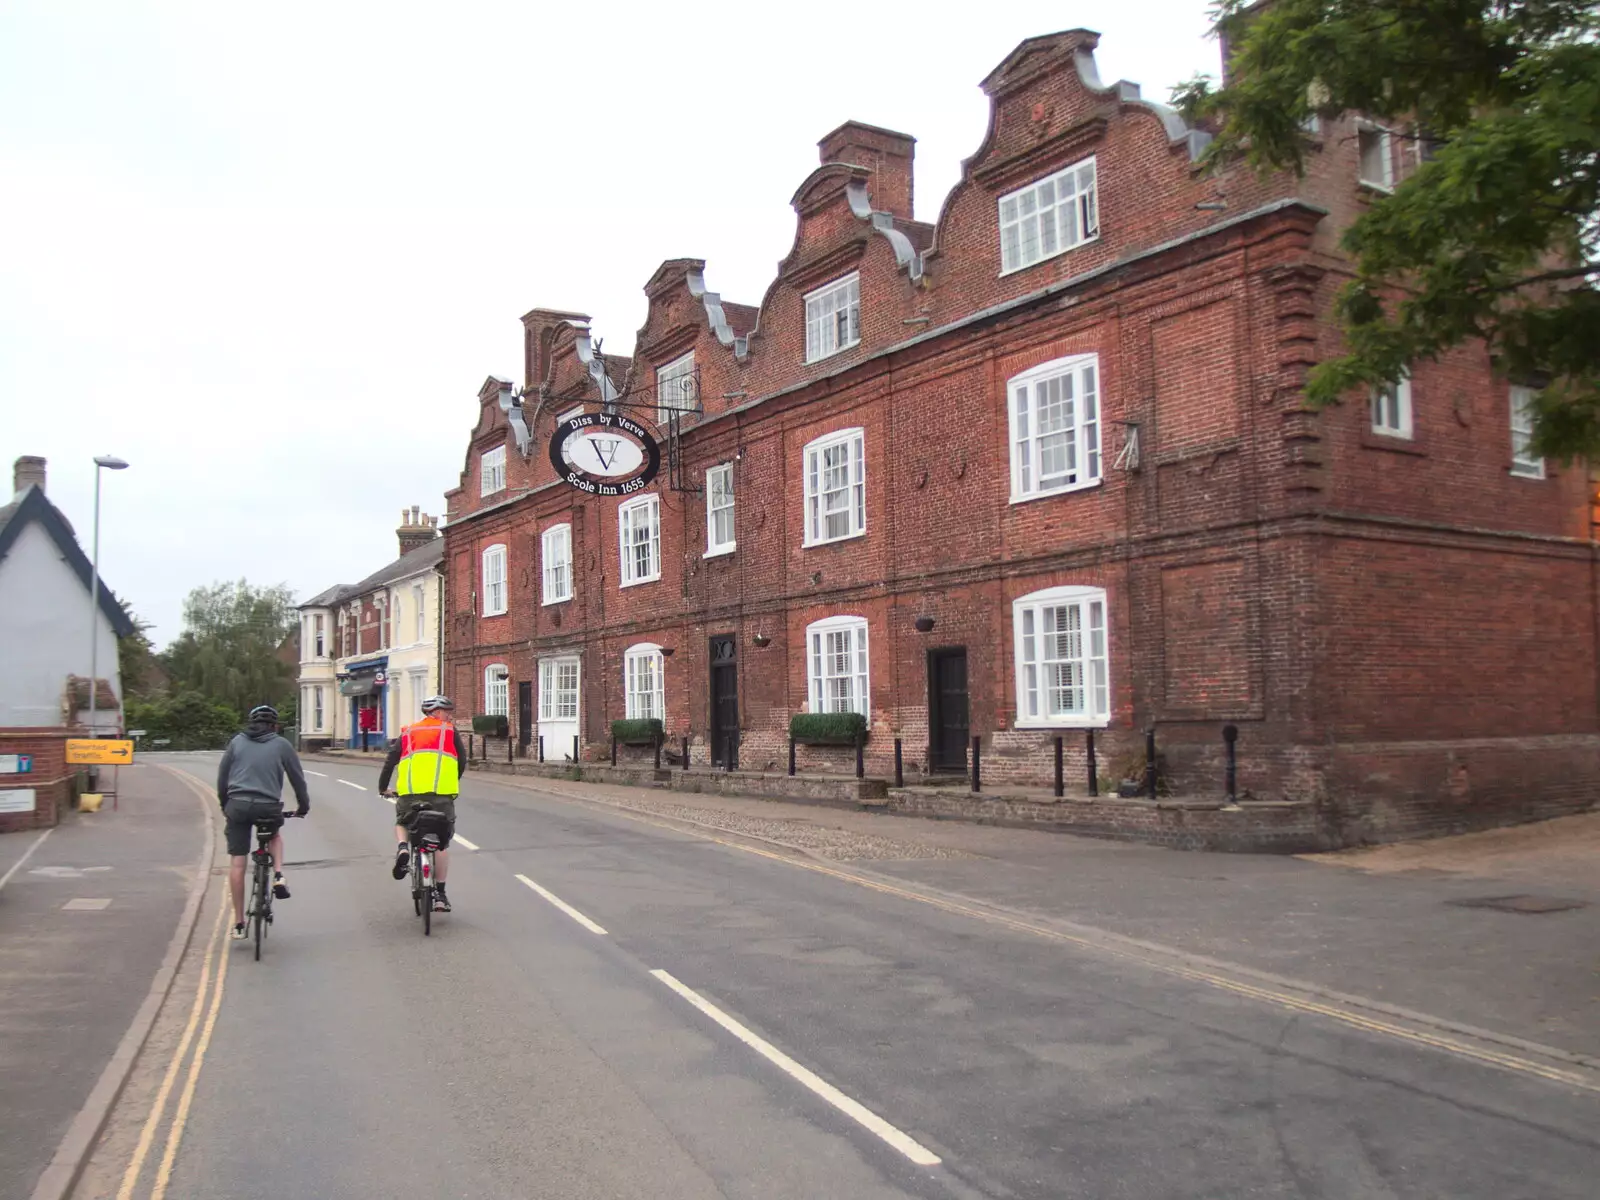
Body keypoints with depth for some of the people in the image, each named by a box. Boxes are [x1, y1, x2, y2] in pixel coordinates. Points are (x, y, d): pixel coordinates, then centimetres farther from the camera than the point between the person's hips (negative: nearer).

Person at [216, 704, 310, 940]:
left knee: (237, 862, 7)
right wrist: (304, 806, 24)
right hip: (268, 807, -1)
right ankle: (278, 876, 7)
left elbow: (222, 776, 15)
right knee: (275, 834, 32)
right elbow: (298, 778, 11)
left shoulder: (237, 741, 12)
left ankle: (238, 923, 10)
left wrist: (224, 805, 27)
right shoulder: (281, 744, 7)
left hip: (238, 805, 1)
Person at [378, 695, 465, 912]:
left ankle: (402, 848, -2)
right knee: (441, 843, 10)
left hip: (410, 792, 2)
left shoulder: (407, 733, 21)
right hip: (441, 793, -2)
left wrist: (383, 788, 26)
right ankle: (439, 894, 12)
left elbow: (390, 761, 15)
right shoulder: (449, 731, 15)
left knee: (402, 823, 30)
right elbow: (462, 762, 14)